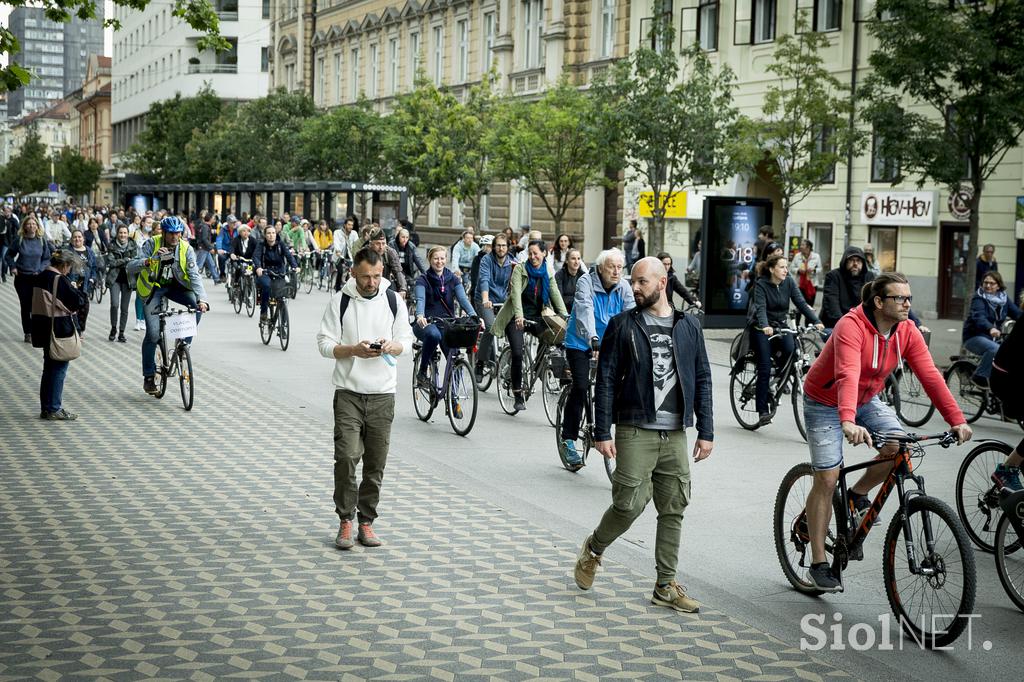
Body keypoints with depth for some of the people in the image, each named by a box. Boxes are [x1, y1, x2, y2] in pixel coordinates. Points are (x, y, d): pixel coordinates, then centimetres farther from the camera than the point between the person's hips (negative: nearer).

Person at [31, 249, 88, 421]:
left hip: (43, 328, 9)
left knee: (49, 367, 16)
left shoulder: (39, 278, 9)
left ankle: (46, 408, 21)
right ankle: (54, 409, 1)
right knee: (59, 368, -1)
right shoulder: (59, 280, -18)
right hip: (59, 329, -9)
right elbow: (76, 301, -17)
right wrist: (77, 290, 1)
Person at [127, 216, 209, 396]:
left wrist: (202, 299, -36)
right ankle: (148, 377, 2)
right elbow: (131, 268, -24)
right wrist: (149, 261, -44)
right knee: (152, 333, -13)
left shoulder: (186, 249, -13)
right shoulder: (151, 244, -17)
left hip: (176, 286, 2)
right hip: (154, 287, -2)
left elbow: (194, 275, -21)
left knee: (197, 305, -27)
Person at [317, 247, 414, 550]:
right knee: (346, 457, -12)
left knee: (376, 464, 4)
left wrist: (392, 346, -11)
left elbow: (407, 338, 12)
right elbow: (324, 343, -2)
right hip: (348, 391, -2)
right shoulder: (340, 301, -2)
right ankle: (345, 520, 3)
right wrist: (353, 350, -19)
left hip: (383, 393, 2)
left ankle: (366, 522, 15)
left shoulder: (392, 299, 5)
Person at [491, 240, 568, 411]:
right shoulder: (520, 269, -5)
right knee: (517, 353, -16)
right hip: (517, 318, -4)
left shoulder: (548, 274, 8)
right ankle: (518, 395, -5)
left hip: (537, 318, 4)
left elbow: (556, 294, -1)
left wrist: (565, 315, -17)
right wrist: (519, 315, -34)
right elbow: (516, 293, -19)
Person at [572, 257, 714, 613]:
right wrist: (602, 433, -7)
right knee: (629, 504, -8)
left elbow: (702, 380, 11)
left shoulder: (688, 326, 9)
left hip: (675, 434, 3)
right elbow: (606, 380, -1)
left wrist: (706, 432, 5)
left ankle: (666, 586, 14)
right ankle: (593, 549, 20)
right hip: (635, 431, -3)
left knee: (673, 511, 5)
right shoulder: (622, 325, 0)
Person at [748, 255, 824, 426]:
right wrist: (765, 326, -46)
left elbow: (801, 303, -10)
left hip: (780, 325, 3)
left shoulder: (789, 282, -4)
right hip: (762, 328, -3)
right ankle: (763, 412, -5)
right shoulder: (761, 284, -15)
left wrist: (816, 321, -24)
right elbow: (761, 308, -27)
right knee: (765, 369, -11)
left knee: (791, 349, -29)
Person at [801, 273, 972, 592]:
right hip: (825, 402, -5)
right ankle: (818, 564, 2)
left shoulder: (908, 332, -11)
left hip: (866, 400, 6)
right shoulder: (852, 327, -30)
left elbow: (930, 376, -17)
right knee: (827, 479, -9)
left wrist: (957, 420, -26)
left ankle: (857, 495, 8)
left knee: (899, 446, -21)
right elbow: (847, 376, -44)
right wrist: (848, 422, -59)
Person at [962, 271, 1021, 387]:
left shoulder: (1004, 299, 7)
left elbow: (1017, 313, -2)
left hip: (994, 337, 6)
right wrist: (991, 328, -49)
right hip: (975, 336, -6)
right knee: (995, 349, -34)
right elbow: (979, 317, -30)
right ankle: (980, 377, -20)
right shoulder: (979, 298, -12)